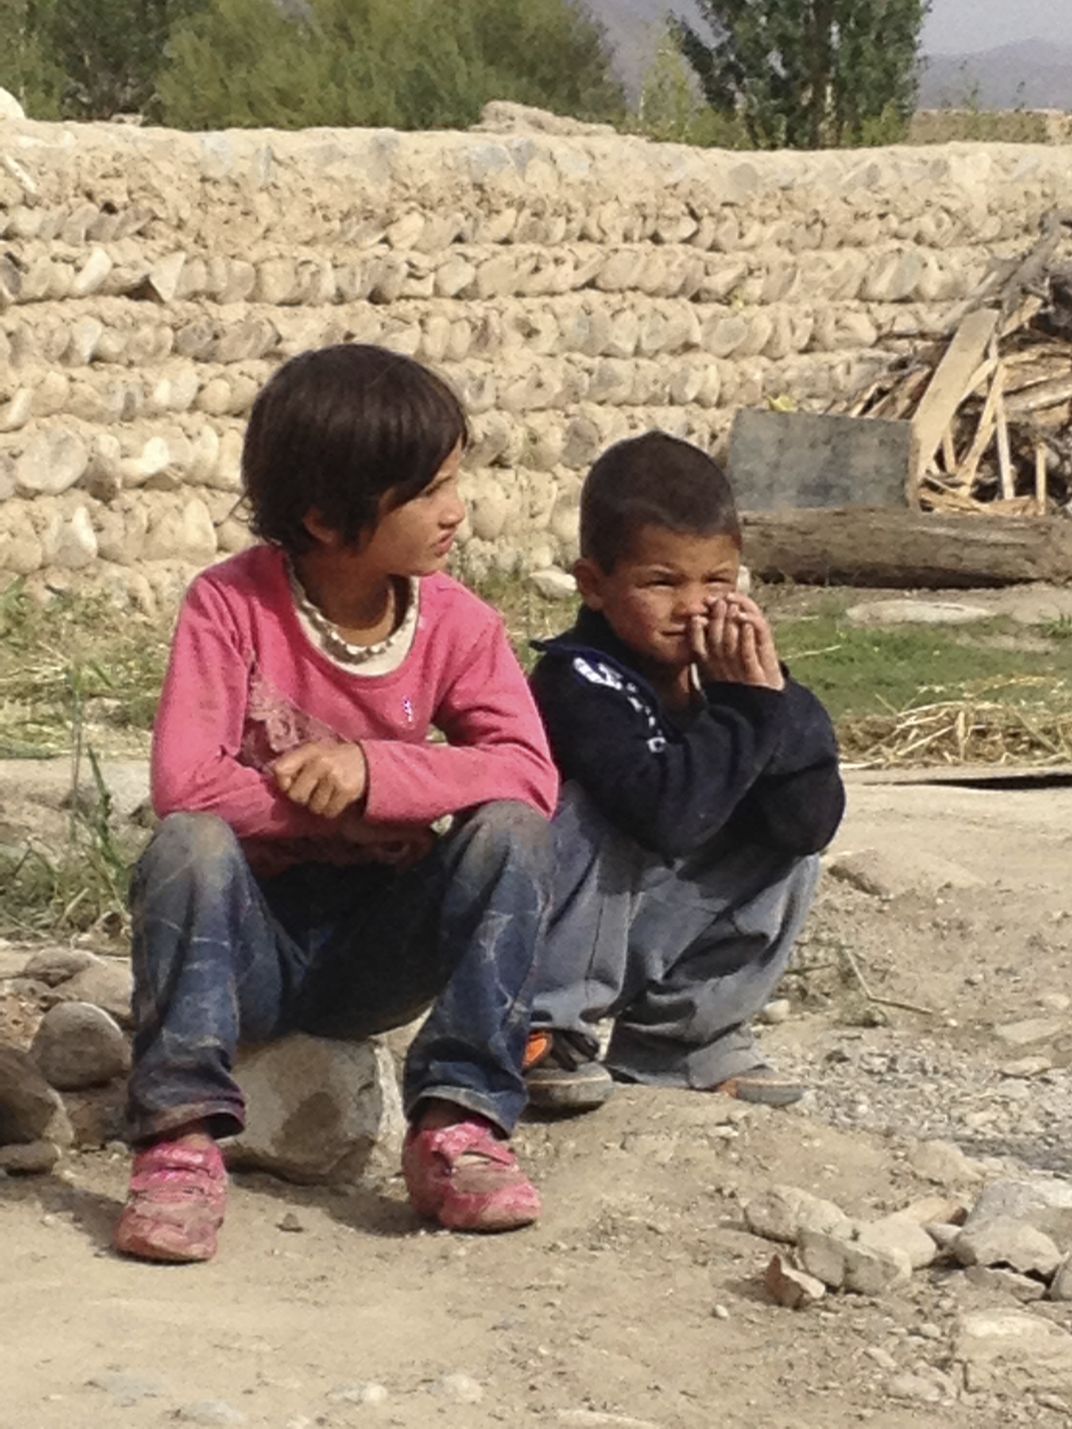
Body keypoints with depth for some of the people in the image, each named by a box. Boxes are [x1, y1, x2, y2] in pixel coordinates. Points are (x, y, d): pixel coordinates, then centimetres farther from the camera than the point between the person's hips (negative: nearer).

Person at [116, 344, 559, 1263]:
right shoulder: (232, 605, -13)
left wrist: (375, 770, -29)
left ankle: (459, 1127, -25)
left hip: (381, 946, 2)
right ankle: (182, 1139, -35)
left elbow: (530, 774, -19)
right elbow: (186, 783, -24)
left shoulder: (456, 624, -5)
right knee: (189, 846, -34)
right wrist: (331, 801, -22)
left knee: (512, 833, -24)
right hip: (253, 941, -2)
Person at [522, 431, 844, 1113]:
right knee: (596, 814, -30)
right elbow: (668, 813, -38)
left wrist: (773, 696, -25)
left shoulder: (733, 668, -4)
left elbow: (813, 822, -15)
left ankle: (679, 1037, 3)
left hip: (654, 938, 6)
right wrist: (747, 710, -30)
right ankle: (542, 1032, -16)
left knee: (793, 840, -6)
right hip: (551, 941, -6)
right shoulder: (578, 681, -23)